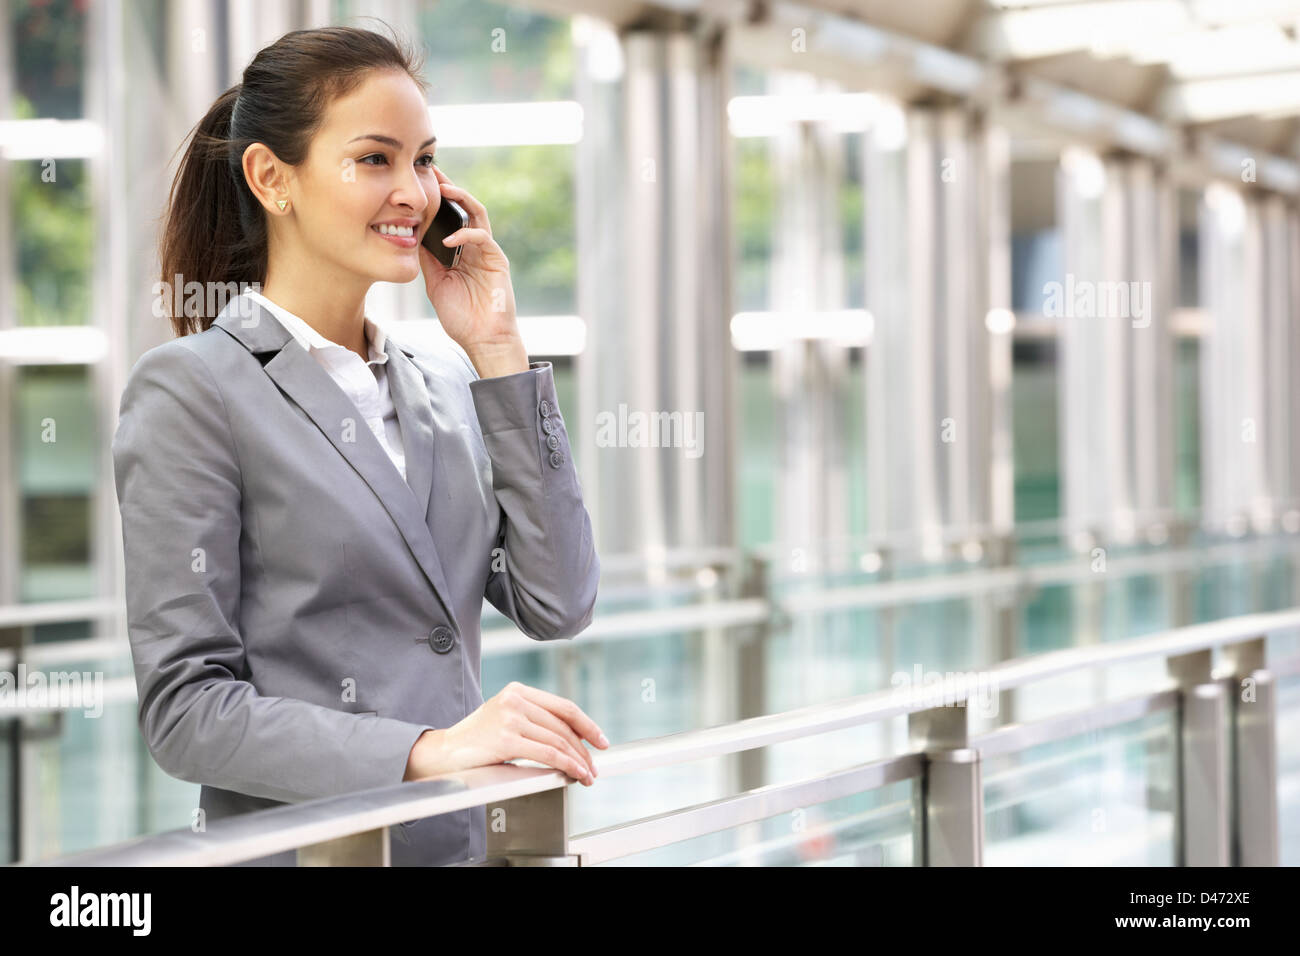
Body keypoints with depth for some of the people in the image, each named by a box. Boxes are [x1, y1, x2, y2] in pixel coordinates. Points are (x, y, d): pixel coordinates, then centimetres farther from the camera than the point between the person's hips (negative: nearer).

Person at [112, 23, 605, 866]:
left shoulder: (445, 382, 10)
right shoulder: (191, 390, -8)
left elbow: (558, 606, 0)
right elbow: (186, 709, -13)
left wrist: (496, 350, -2)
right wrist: (424, 750, -24)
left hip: (470, 838, 5)